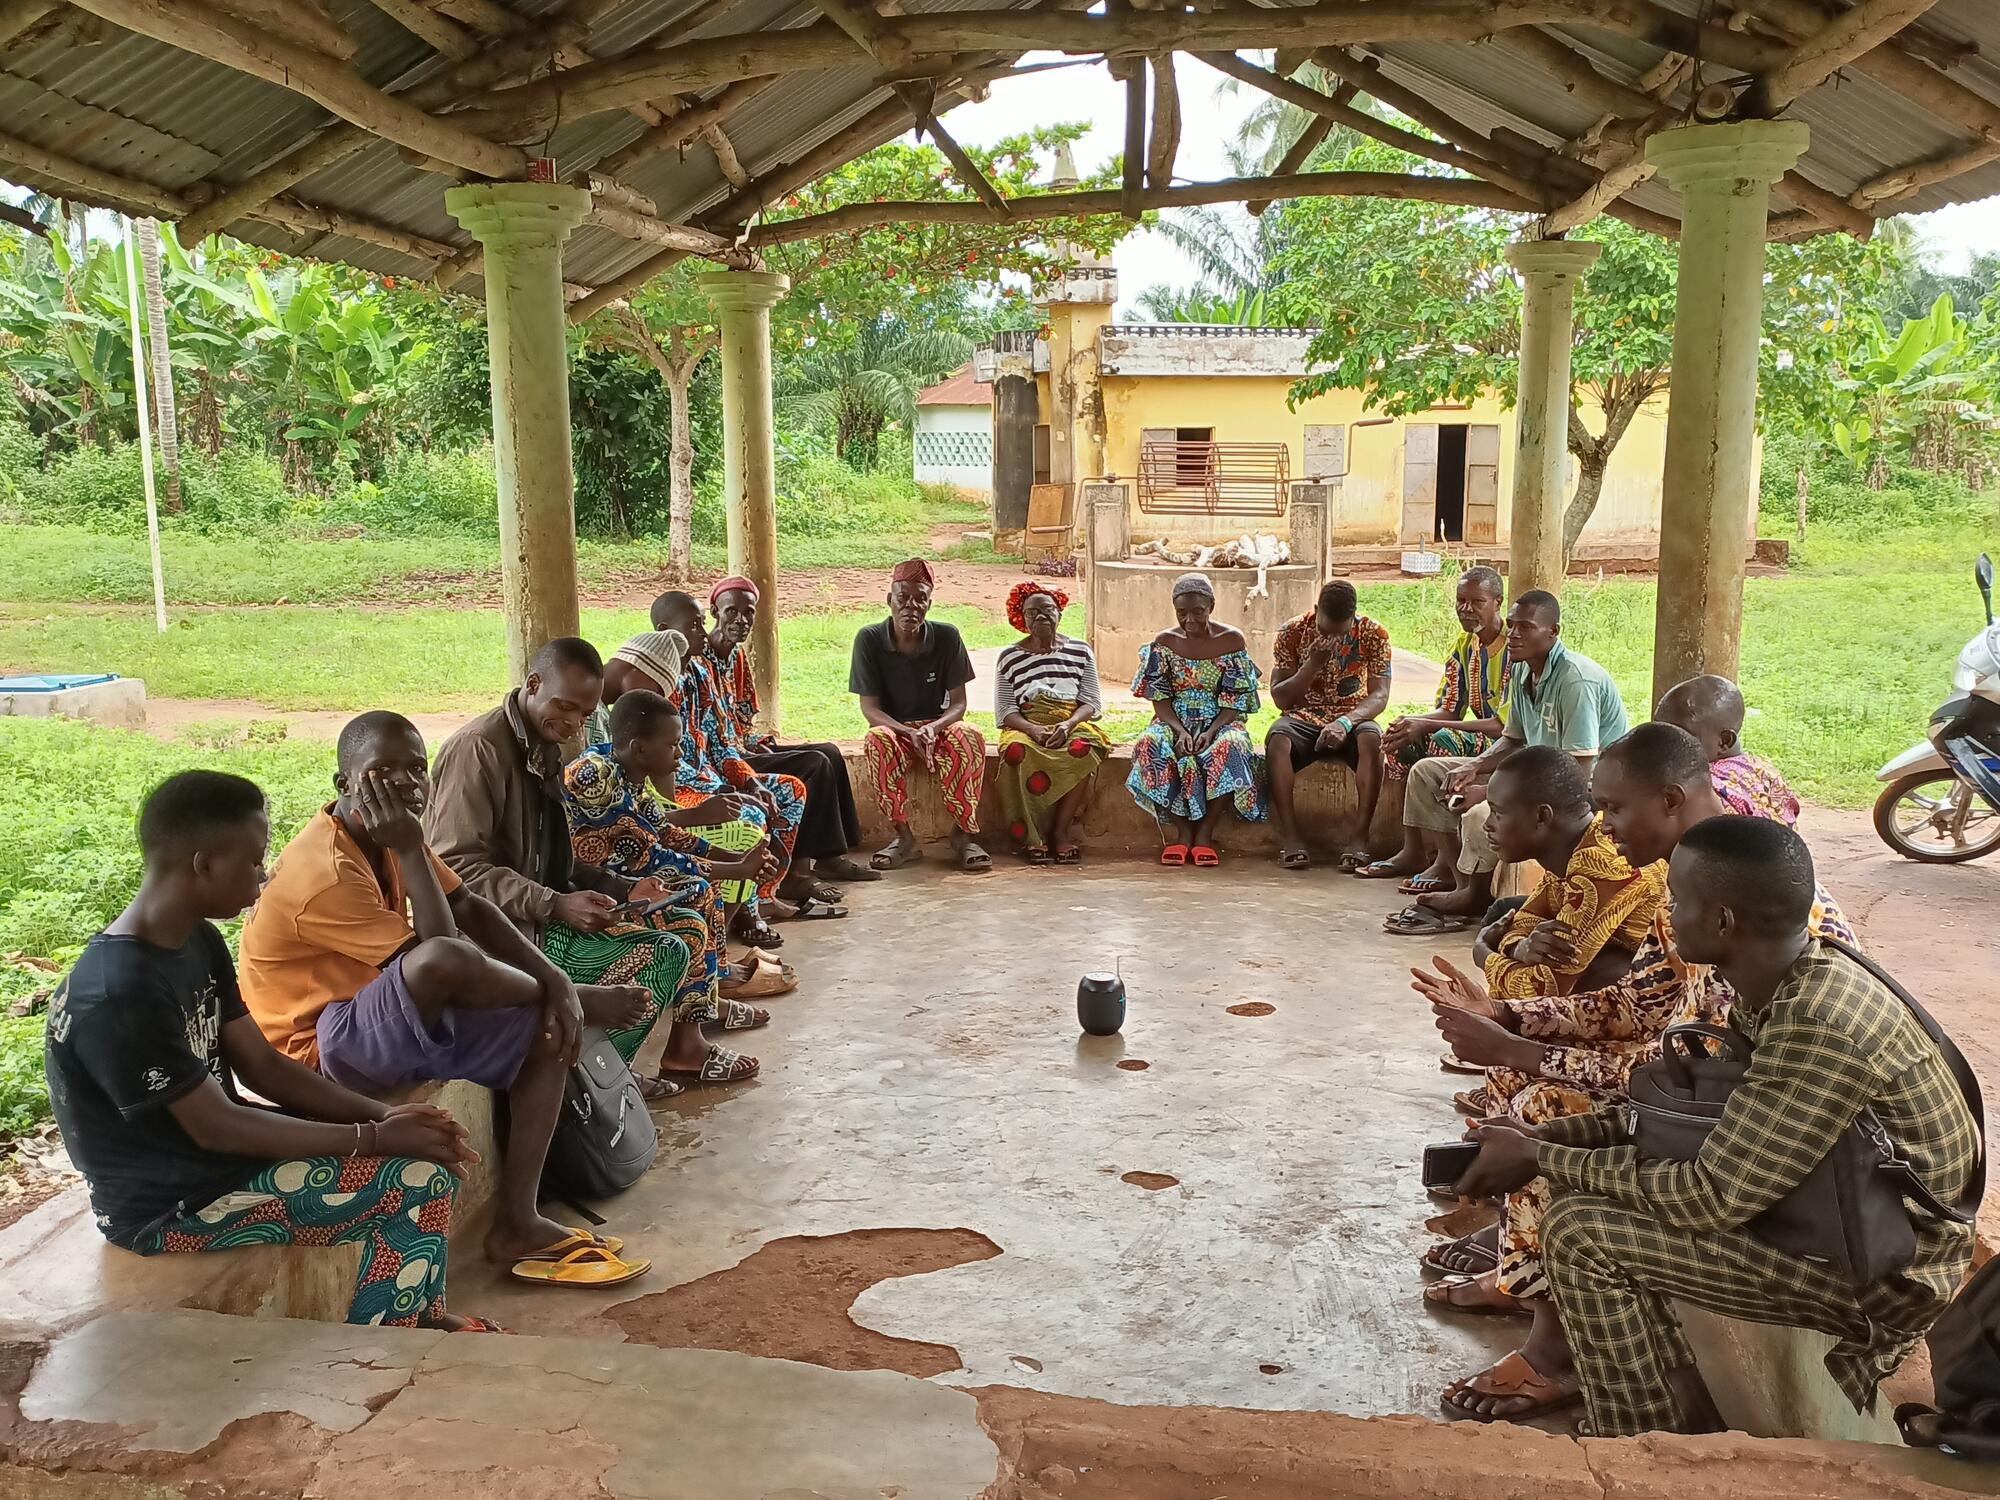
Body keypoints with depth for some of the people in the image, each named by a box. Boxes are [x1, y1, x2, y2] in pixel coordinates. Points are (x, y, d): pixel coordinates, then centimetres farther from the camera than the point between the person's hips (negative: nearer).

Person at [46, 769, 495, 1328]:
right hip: (174, 1204, -9)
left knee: (420, 1140, 7)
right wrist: (375, 1139, -21)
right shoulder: (118, 994, -28)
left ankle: (418, 1313, 18)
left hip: (215, 1148, 9)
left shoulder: (197, 941, 1)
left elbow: (261, 1064, 4)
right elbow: (215, 1125, -24)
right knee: (420, 1178, -16)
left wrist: (383, 1115, -9)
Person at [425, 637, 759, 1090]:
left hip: (540, 920, 10)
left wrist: (623, 890, 3)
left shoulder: (545, 753, 16)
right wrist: (556, 906, -25)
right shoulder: (477, 749, -14)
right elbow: (456, 867, -20)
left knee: (669, 951, -4)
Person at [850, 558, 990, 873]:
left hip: (938, 726, 1)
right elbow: (869, 708, -10)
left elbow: (958, 703, -6)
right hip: (894, 729, 0)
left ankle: (964, 833, -23)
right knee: (877, 741, -36)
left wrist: (932, 729, -27)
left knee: (970, 738, -33)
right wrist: (909, 733, -27)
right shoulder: (869, 639, -10)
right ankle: (904, 836, -25)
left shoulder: (947, 637, -7)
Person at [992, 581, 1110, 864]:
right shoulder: (1010, 657, 9)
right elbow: (1004, 711, 3)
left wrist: (1068, 724, -15)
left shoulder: (1080, 651, 11)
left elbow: (1092, 702, 6)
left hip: (1073, 723, 1)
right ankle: (1033, 836, -25)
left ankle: (1062, 829, -24)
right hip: (1026, 726, 0)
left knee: (1084, 748, -36)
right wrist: (1033, 729, -17)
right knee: (1020, 751, -37)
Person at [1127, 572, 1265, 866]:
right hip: (1175, 721, 1)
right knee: (1151, 746, -33)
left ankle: (1204, 832, -22)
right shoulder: (1165, 642, 4)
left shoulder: (1231, 641, 0)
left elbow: (1234, 702, -4)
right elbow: (1160, 699, 0)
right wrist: (1180, 731, -19)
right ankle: (1180, 831, -21)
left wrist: (1211, 731, -21)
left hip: (1219, 721, -1)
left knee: (1230, 749, -37)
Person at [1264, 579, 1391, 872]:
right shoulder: (1292, 633, -7)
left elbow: (1379, 695, -13)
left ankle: (1359, 837, -32)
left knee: (1372, 739, -36)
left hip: (1351, 719, 0)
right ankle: (1289, 837, -32)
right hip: (1303, 719, 0)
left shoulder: (1374, 635, -7)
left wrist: (1345, 722, -32)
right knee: (1277, 739, -35)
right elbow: (1280, 698, -8)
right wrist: (1313, 664, -23)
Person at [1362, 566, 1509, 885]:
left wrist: (1426, 726, -27)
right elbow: (1449, 711, 9)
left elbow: (1506, 725, -25)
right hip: (1483, 737, 9)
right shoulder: (1465, 646, 9)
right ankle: (1413, 850, -9)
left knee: (1442, 742, -32)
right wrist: (1410, 722, -15)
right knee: (1404, 741, -7)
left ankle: (1447, 864, -28)